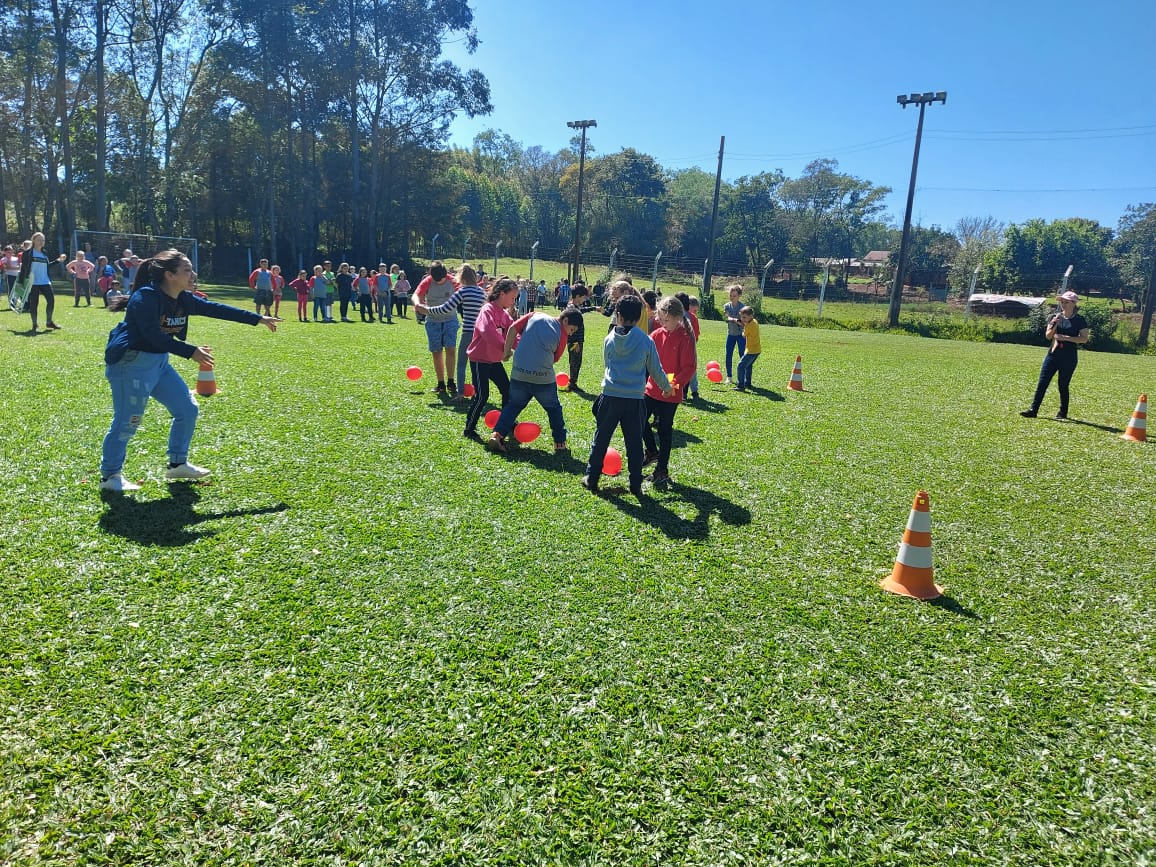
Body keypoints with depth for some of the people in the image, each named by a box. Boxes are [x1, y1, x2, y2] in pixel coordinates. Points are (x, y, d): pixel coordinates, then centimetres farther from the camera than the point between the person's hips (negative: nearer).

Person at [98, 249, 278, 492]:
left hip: (159, 362, 9)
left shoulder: (183, 299, 3)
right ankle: (110, 476, 12)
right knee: (127, 422, -5)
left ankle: (177, 464, 25)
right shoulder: (146, 297, -20)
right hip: (131, 364, -9)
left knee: (187, 409, 9)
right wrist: (191, 352, -32)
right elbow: (153, 336, -28)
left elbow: (216, 309, 7)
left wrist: (259, 319, 8)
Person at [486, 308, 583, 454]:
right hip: (543, 377, -3)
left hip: (519, 373, 3)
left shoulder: (536, 316, 7)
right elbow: (554, 358, 6)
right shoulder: (562, 335, -1)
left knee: (513, 405, 18)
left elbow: (513, 329, 4)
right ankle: (560, 443, 19)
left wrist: (507, 351, 11)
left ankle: (497, 434, 3)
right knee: (553, 408, 17)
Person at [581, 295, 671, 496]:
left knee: (601, 439, 12)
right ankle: (636, 485, 14)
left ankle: (591, 478, 18)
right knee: (634, 443, 9)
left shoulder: (609, 339, 0)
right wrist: (667, 387, 23)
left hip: (610, 396, 0)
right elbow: (655, 370, 5)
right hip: (635, 398, 0)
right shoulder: (646, 341, -3)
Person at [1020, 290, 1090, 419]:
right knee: (1042, 383, -3)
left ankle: (1063, 412, 18)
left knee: (1063, 385, 2)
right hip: (1053, 354, 4)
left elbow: (1084, 339, -8)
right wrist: (1054, 325, -14)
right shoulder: (1056, 317, 8)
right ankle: (1033, 410, -3)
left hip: (1069, 357, -4)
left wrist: (1065, 337, -17)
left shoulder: (1079, 320, -4)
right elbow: (1048, 336, 3)